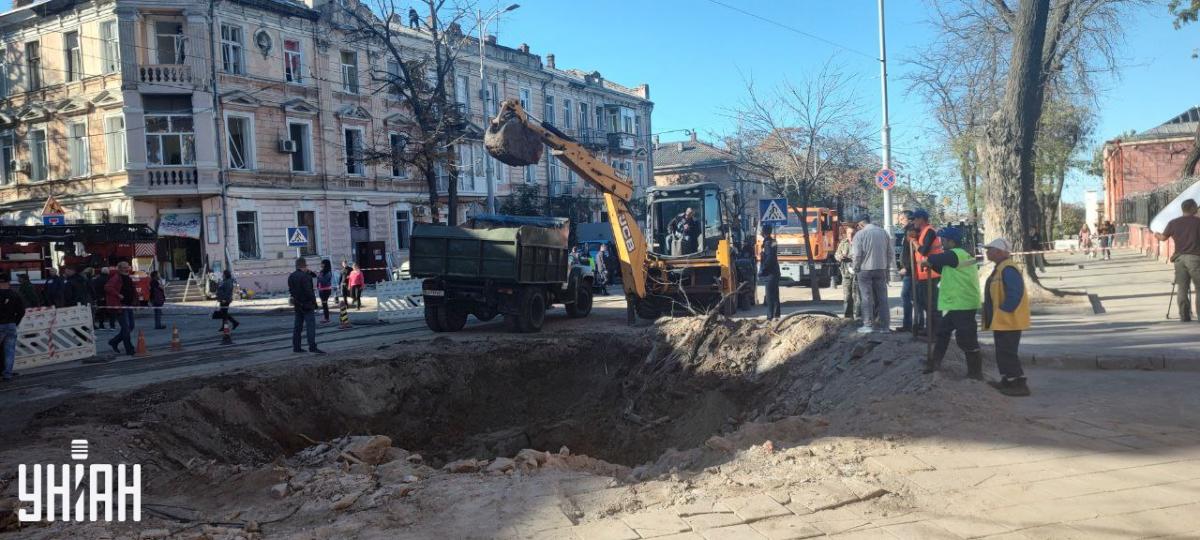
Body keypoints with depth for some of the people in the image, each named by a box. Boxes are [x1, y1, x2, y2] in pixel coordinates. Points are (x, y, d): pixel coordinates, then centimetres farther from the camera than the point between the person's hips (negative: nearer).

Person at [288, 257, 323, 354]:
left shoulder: (291, 277, 10)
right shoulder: (305, 276, -17)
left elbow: (291, 290, 14)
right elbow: (309, 291, -19)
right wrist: (314, 302, -12)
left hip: (297, 305, 9)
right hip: (307, 304, -9)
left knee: (297, 326, 13)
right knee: (311, 325, -8)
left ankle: (296, 347, 16)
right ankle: (312, 347, -13)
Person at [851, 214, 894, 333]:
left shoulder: (860, 234, -10)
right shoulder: (883, 232, 5)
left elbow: (856, 254, -14)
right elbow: (891, 252, 6)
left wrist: (856, 267, 1)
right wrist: (887, 266, 15)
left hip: (865, 269, -4)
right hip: (881, 269, 4)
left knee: (866, 298, 2)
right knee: (882, 297, 10)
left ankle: (868, 325, 2)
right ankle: (884, 324, 13)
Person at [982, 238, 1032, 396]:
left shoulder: (1008, 269, -20)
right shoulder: (1000, 268, 14)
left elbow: (1015, 294, -28)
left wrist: (1004, 310, -22)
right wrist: (997, 313, 17)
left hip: (1008, 321, -11)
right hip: (1001, 320, 11)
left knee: (1007, 353, -8)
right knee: (1002, 352, 18)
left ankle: (1019, 384, -4)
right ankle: (1007, 381, 28)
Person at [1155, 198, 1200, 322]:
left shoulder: (1173, 223, 4)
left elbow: (1163, 238, 15)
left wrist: (1157, 234, 36)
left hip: (1179, 258, 3)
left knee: (1182, 288, 7)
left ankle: (1184, 316, 5)